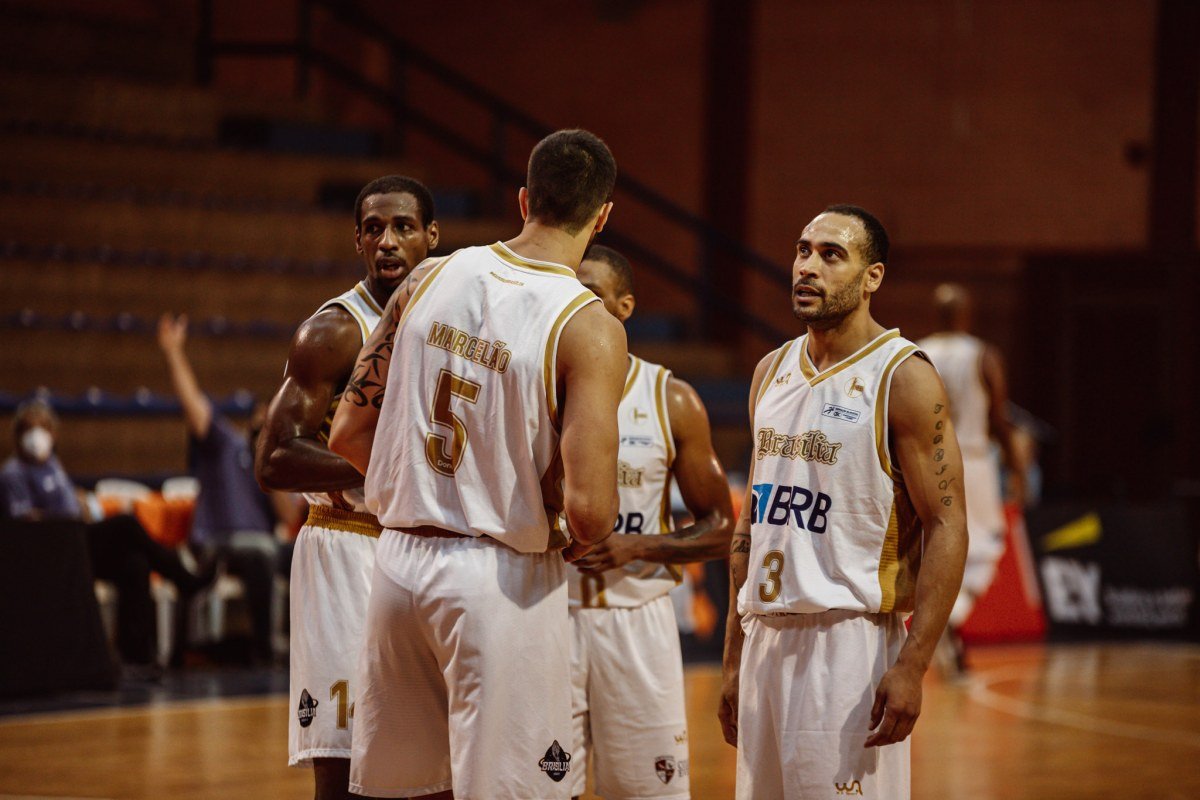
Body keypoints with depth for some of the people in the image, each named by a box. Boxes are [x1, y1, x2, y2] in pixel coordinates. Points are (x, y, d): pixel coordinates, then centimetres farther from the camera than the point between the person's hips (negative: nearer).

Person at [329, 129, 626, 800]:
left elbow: (349, 434, 7)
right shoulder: (589, 329, -13)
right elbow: (589, 505, -20)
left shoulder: (431, 279, 3)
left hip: (400, 561, 5)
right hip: (502, 579, -5)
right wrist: (578, 544, 3)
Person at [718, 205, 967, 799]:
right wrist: (734, 659, 16)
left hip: (848, 640, -7)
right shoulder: (773, 372, 13)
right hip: (767, 636, 7)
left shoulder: (904, 379, -8)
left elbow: (946, 527, -12)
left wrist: (912, 665, -20)